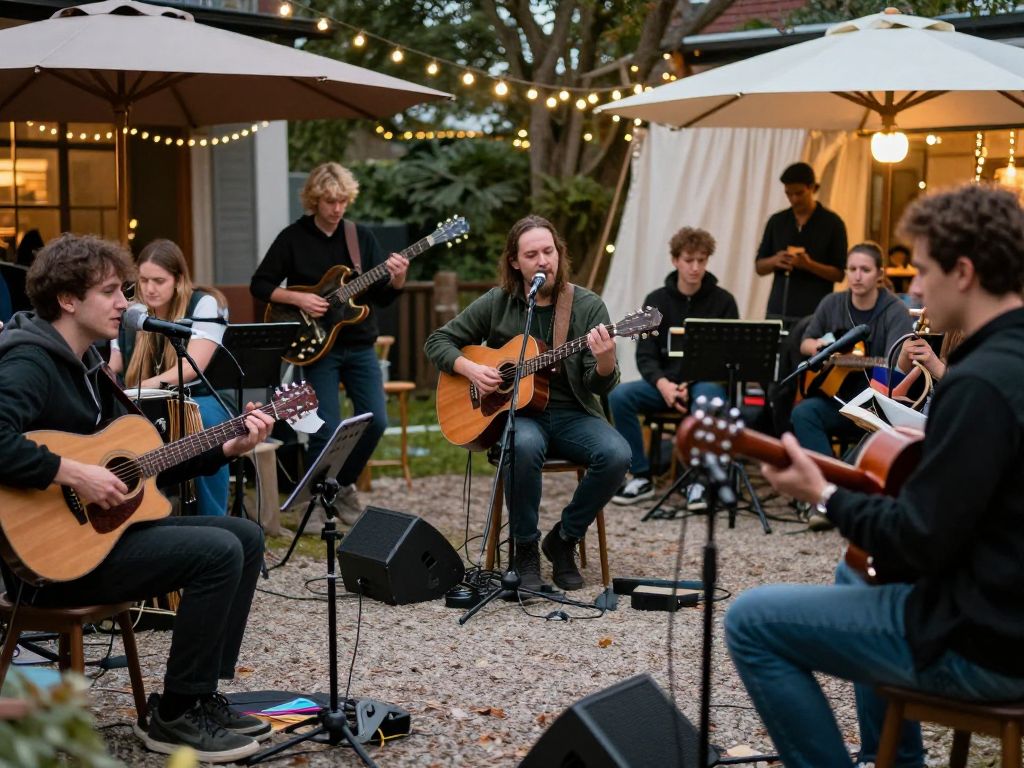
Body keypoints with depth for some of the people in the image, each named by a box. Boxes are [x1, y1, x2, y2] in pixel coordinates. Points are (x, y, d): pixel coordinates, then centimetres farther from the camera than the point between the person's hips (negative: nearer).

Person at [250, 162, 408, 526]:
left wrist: (397, 280, -17)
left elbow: (382, 297, 4)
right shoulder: (293, 237, -3)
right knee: (326, 430, -11)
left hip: (360, 346, 4)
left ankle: (344, 485, 21)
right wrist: (298, 298, -15)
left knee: (375, 421, -2)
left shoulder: (362, 237, 5)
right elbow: (259, 285, -1)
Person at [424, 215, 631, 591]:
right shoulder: (497, 303, 3)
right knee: (525, 445, -37)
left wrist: (605, 361, -28)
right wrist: (470, 368, -8)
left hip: (572, 415, 1)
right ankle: (525, 550, -16)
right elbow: (437, 341, 10)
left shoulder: (588, 306, 1)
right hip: (516, 414, -1)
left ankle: (564, 539, -5)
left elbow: (602, 386, -5)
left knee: (617, 454, -29)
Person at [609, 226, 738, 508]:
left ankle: (698, 480, -23)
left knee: (707, 398, -39)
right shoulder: (657, 301, 6)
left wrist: (691, 385, -18)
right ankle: (641, 476, -13)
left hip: (707, 382, -3)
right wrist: (663, 384, -21)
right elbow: (645, 355, 0)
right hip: (666, 381, 3)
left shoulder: (722, 301, 0)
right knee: (620, 395, -25)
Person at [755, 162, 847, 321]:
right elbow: (759, 266, 14)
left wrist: (809, 265, -18)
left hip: (814, 314, -3)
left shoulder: (832, 223, 0)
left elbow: (839, 273, -2)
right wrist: (774, 261, -8)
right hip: (777, 312, 4)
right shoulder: (777, 221, 10)